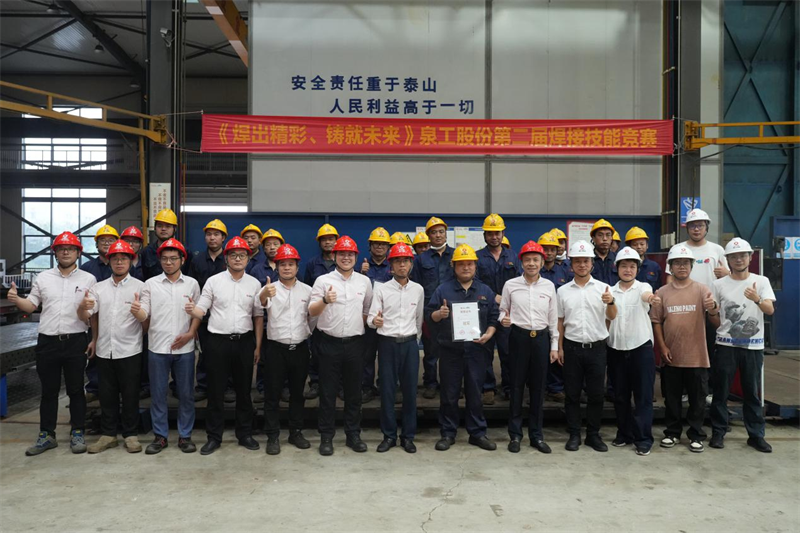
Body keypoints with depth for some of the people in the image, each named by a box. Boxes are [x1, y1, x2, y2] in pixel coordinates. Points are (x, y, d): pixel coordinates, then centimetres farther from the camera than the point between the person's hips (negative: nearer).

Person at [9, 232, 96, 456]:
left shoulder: (88, 279, 2)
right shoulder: (43, 278, 9)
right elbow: (31, 306, 11)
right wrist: (16, 299, -7)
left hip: (76, 341, -2)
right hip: (47, 342, 2)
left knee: (76, 390, 6)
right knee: (48, 391, 10)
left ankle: (77, 433, 16)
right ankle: (46, 435, 20)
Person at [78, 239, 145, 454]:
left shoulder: (140, 287, -2)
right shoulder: (98, 288, 9)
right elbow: (85, 317, 5)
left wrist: (139, 312, -27)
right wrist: (83, 306, -16)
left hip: (129, 351, -3)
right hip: (104, 351, 4)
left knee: (130, 395, 4)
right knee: (107, 395, 12)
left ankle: (131, 435, 16)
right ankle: (108, 434, 24)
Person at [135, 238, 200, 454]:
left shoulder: (192, 283, 5)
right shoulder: (150, 284, 3)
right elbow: (143, 315, -2)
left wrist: (190, 333, -8)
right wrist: (136, 311, -25)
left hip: (184, 348, 0)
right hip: (158, 347, 0)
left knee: (186, 394, 6)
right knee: (158, 394, 7)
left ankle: (185, 436, 17)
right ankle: (160, 436, 19)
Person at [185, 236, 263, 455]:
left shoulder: (254, 283, 5)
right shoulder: (213, 281, 1)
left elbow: (258, 316, 7)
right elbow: (201, 310, -2)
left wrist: (258, 346, 3)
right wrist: (192, 310, -26)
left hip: (244, 341, 1)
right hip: (218, 341, -1)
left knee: (244, 391, 10)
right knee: (216, 392, 5)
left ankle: (245, 434, 23)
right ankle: (214, 437, 17)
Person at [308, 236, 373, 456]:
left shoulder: (364, 281, 6)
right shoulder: (323, 280, -3)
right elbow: (311, 311, -11)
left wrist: (359, 326, 7)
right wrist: (325, 300, -29)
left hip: (355, 343, 2)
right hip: (330, 343, -2)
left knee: (354, 392, 10)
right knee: (328, 392, 4)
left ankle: (353, 434, 21)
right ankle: (326, 437, 15)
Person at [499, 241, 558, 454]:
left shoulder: (549, 286, 4)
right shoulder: (510, 285, -1)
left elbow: (553, 318, 8)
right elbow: (503, 310, 6)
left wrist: (554, 346, 7)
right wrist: (504, 320, -17)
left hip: (541, 338, 2)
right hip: (519, 337, -1)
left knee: (538, 387, 8)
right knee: (517, 386, 4)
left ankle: (536, 435, 20)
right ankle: (515, 435, 16)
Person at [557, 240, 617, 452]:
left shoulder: (603, 288, 0)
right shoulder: (563, 291, 4)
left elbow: (612, 317, -9)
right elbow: (560, 321, 8)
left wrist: (610, 302, -31)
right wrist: (560, 348, 4)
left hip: (596, 347, -1)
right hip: (572, 347, 1)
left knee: (596, 394, 7)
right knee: (572, 394, 7)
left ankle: (593, 435, 20)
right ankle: (574, 435, 18)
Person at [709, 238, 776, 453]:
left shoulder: (761, 281, 0)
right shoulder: (718, 285, 1)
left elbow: (770, 310, -15)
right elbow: (715, 319, 7)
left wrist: (757, 299, -35)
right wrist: (711, 311, -16)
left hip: (753, 345, 0)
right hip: (726, 345, 0)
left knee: (752, 392, 9)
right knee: (721, 391, 5)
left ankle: (756, 435, 20)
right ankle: (718, 432, 16)